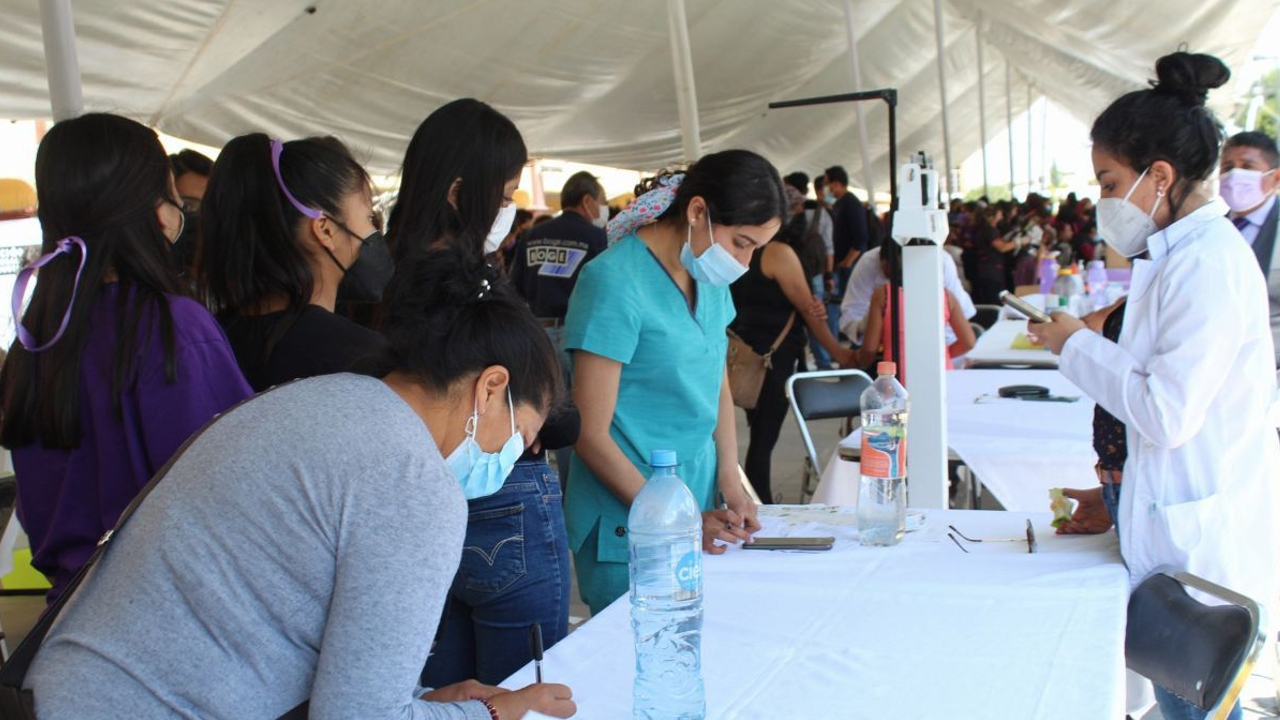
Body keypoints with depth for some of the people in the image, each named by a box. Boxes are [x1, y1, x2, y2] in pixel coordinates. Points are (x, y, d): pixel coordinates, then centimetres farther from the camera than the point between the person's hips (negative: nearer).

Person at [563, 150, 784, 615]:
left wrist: (729, 481, 3)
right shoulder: (615, 280, -17)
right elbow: (592, 433, -17)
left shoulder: (710, 278, 7)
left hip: (700, 504, 7)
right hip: (625, 525, -7)